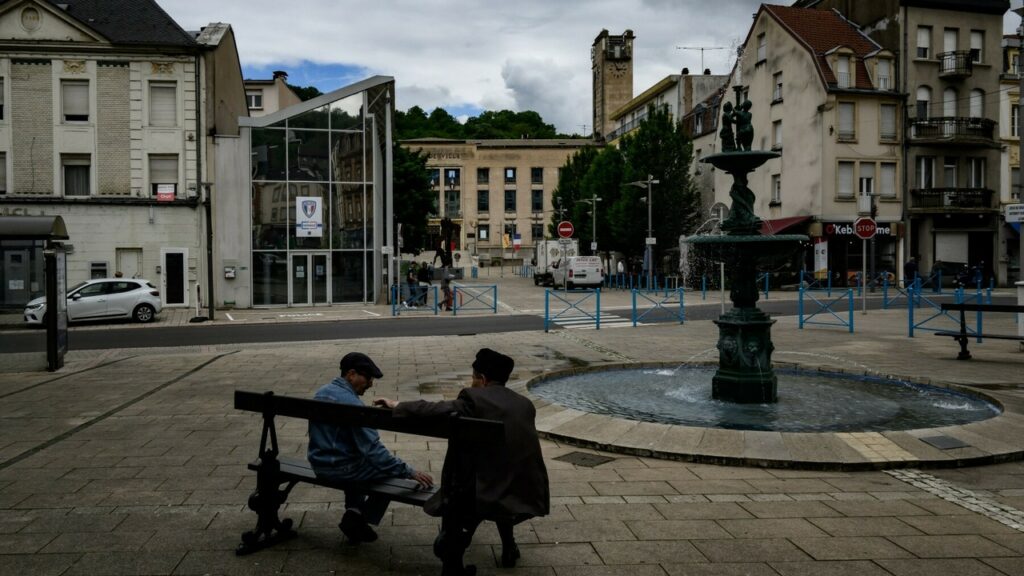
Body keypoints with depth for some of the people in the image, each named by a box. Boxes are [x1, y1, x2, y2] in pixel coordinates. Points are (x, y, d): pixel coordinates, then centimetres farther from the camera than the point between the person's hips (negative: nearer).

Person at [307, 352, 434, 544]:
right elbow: (372, 449, -27)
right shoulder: (350, 403, -23)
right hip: (340, 469, -8)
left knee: (358, 459, 33)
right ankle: (359, 519, 9)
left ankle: (354, 511, 27)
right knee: (392, 470, 8)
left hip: (319, 464, 9)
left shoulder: (321, 393, 4)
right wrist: (409, 472, -26)